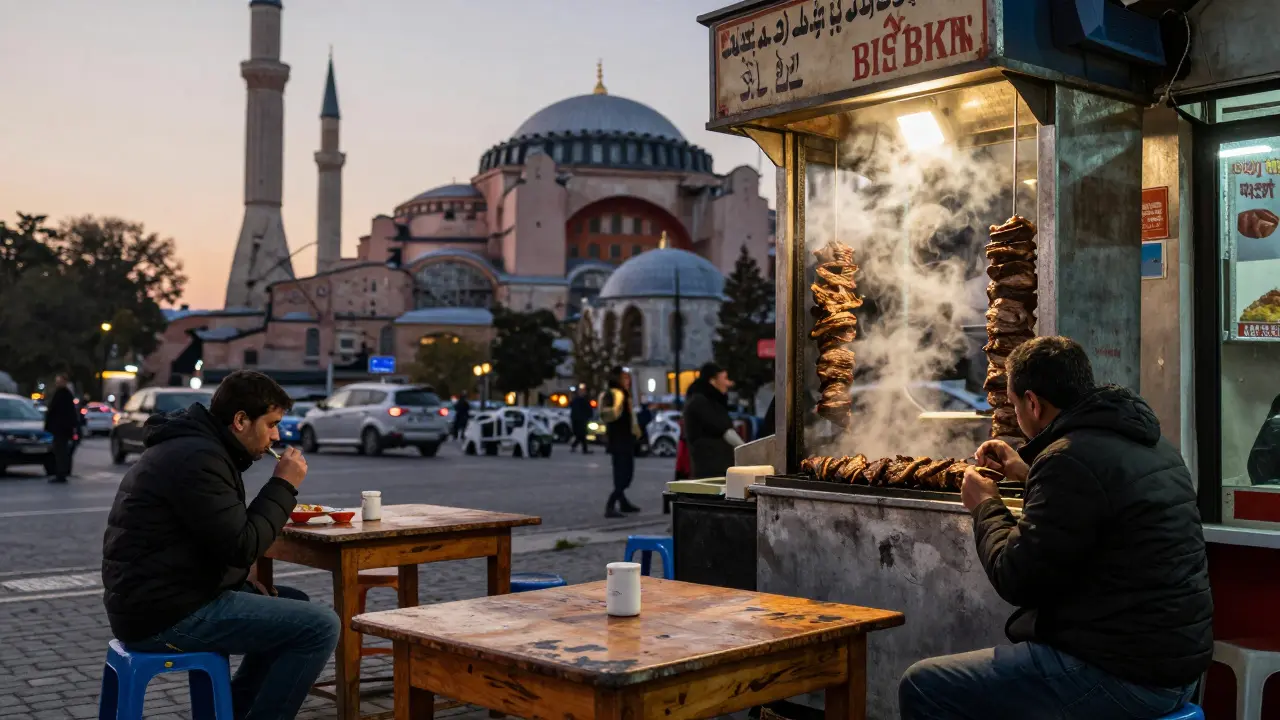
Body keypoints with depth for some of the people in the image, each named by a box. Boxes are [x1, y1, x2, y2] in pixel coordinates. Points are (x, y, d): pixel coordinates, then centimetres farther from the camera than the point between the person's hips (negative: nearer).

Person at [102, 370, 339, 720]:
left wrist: (242, 572, 7)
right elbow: (242, 545, -21)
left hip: (157, 598, 11)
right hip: (168, 614, -11)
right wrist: (284, 485, -11)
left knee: (295, 607, 23)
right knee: (320, 626, -14)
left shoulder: (192, 445, 15)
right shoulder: (197, 457, -19)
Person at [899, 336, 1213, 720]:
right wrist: (1029, 474, 26)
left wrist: (986, 508, -1)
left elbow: (1017, 579, -17)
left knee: (921, 686, -6)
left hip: (1121, 677, -10)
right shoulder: (1150, 442, 9)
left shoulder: (1071, 458, -21)